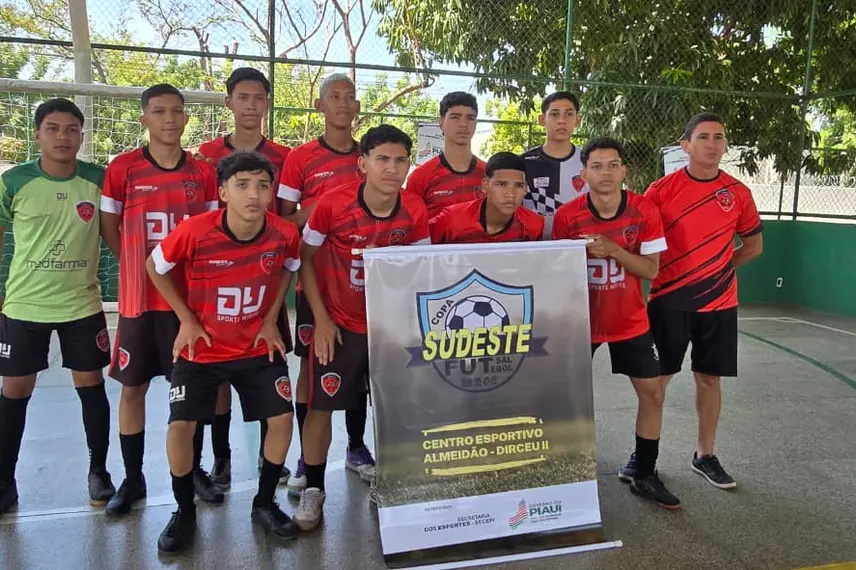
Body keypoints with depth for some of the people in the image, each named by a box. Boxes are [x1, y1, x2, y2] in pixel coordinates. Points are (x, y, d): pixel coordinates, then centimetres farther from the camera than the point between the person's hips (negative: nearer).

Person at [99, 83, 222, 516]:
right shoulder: (122, 168, -2)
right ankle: (133, 478, 23)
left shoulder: (203, 172, 2)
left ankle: (194, 470, 25)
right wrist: (141, 267, 5)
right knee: (133, 387, 8)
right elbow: (109, 228, 7)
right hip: (140, 298, 0)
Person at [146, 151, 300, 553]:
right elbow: (154, 267, -5)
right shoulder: (194, 232, -24)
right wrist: (186, 320, -7)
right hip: (201, 348, -1)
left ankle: (264, 504, 21)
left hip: (258, 346, 2)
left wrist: (272, 318, -1)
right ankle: (184, 512, 20)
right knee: (181, 426, -5)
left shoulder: (284, 234, -17)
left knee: (282, 418, -2)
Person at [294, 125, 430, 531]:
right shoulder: (332, 204, -18)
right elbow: (305, 259, -7)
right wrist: (321, 318, -11)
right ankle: (313, 490, 23)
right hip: (339, 323, -2)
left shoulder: (415, 210, -10)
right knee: (321, 405, 3)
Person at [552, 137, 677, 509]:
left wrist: (612, 250, -25)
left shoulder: (645, 211, -10)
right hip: (581, 320, -1)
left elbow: (651, 269, -12)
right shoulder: (567, 216, -14)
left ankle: (645, 477, 22)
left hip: (630, 321, 2)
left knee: (652, 393, 4)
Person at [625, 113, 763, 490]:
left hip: (719, 302, 2)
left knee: (709, 377, 10)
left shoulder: (738, 192, 2)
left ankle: (705, 455, 25)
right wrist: (660, 272, -7)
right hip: (669, 300, -2)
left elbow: (754, 244, 13)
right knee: (658, 377, 5)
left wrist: (721, 268, 3)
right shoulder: (662, 189, -6)